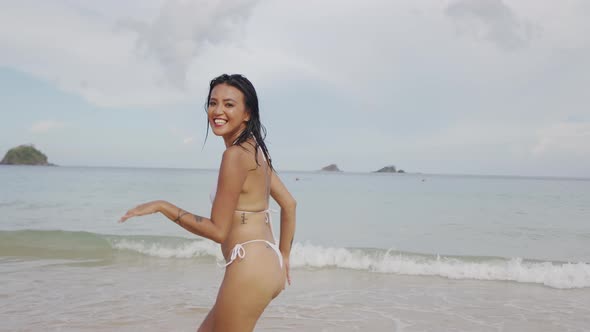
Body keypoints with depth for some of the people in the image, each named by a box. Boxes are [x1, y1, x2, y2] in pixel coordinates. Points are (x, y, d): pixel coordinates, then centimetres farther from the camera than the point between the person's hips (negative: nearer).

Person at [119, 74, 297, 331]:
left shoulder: (236, 154, -16)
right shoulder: (255, 150, 12)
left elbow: (218, 231, -15)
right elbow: (289, 203, 19)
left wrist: (162, 206, -9)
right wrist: (283, 257, 25)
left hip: (250, 268, -10)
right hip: (267, 265, 10)